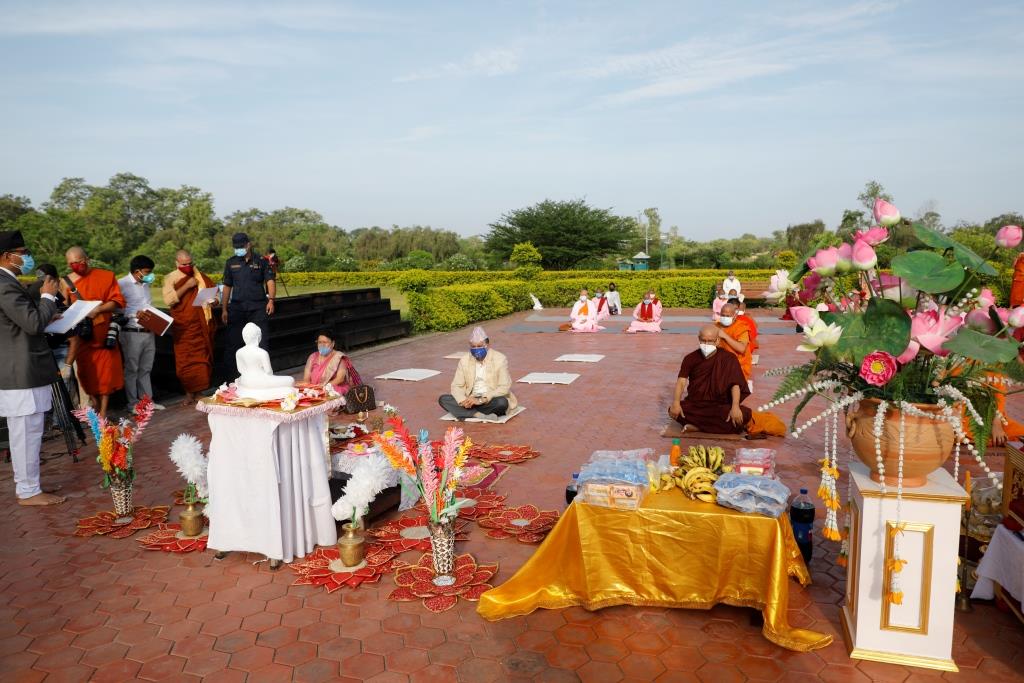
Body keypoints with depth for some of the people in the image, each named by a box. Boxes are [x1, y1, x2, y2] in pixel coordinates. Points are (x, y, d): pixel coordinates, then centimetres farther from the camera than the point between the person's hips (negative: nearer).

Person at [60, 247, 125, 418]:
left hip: (104, 333, -1)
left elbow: (118, 301, -6)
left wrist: (99, 309, -21)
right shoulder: (66, 282, 1)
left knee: (106, 373, 1)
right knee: (87, 373, 3)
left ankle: (103, 413, 8)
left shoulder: (107, 276, -1)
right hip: (81, 335, 1)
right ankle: (95, 410, 16)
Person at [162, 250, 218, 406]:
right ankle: (189, 393, 10)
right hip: (183, 328, -3)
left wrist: (213, 301, -3)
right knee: (185, 361, -2)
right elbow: (168, 299, -14)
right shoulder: (170, 278, 1)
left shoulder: (201, 276, 10)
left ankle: (199, 393, 15)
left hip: (202, 327, 3)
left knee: (203, 360, 5)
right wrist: (187, 286, -17)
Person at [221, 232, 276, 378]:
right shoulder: (231, 263, 12)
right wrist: (224, 309, 10)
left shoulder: (261, 261, 6)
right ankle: (230, 376, 10)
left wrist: (271, 300, -17)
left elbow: (270, 281, -1)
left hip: (258, 307, -2)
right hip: (237, 307, 2)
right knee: (233, 343, 2)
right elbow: (227, 286, 14)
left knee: (262, 341, -3)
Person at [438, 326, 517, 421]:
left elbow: (504, 388, -15)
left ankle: (467, 414, -20)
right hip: (471, 400, 4)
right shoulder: (464, 360, 4)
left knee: (502, 402, -36)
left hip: (491, 401, -3)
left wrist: (481, 400, -26)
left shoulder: (500, 359, -7)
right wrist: (463, 400, -22)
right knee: (443, 399, -18)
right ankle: (480, 415, -30)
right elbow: (456, 386, 2)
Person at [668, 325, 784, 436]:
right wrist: (676, 402, -26)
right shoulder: (690, 358, 2)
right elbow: (681, 381, -8)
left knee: (744, 414, -31)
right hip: (695, 406, 2)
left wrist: (735, 407, -30)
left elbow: (735, 384, -13)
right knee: (674, 411, -31)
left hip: (719, 407, -2)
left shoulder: (728, 359, -3)